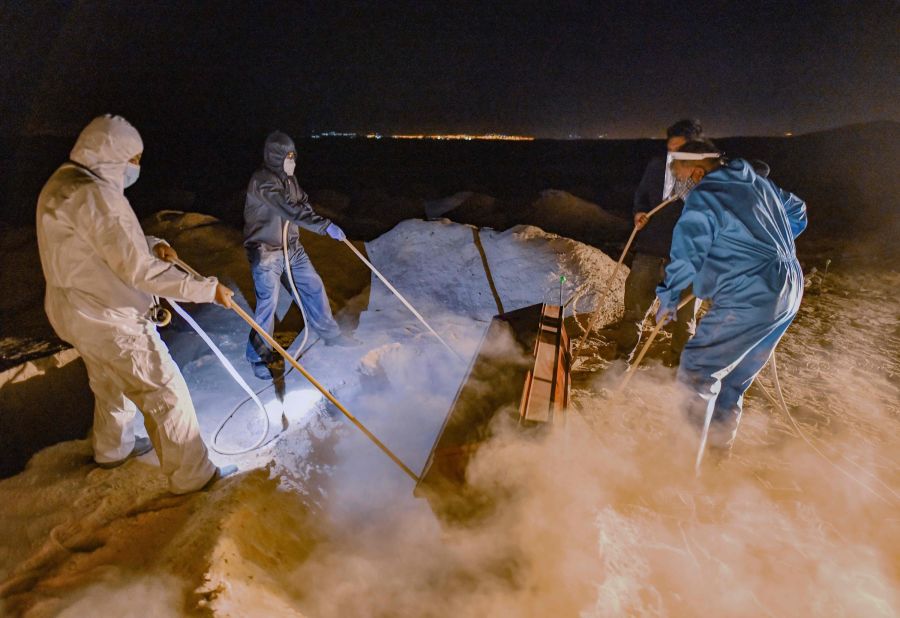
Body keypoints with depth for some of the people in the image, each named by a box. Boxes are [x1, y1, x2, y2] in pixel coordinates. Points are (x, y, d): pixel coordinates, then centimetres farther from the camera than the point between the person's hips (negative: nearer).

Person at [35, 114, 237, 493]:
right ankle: (191, 475, 11)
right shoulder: (94, 195, -25)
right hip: (110, 320, -11)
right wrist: (206, 289, -27)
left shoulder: (64, 183, 9)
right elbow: (137, 270, -30)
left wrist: (152, 245, -2)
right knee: (166, 393, -1)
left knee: (111, 384, 29)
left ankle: (113, 448, 52)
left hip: (82, 311, 11)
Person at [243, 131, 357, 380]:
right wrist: (326, 226, -39)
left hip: (292, 247, 8)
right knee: (268, 303, -4)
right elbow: (291, 210, -33)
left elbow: (302, 202, 14)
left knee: (314, 286, 12)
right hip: (266, 252, -8)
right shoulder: (262, 181, -21)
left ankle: (329, 332, 30)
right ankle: (259, 355, 16)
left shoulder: (288, 178, 6)